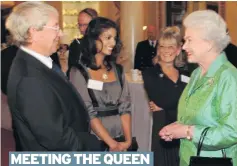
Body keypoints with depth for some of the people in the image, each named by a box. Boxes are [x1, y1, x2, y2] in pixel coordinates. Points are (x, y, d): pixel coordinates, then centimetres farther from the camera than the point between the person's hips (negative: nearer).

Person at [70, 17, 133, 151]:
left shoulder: (117, 70, 7)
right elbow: (88, 113, -13)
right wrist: (112, 143, -16)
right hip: (95, 141, -4)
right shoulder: (79, 72, -8)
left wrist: (128, 139, -10)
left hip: (120, 141, 5)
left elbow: (125, 107, 2)